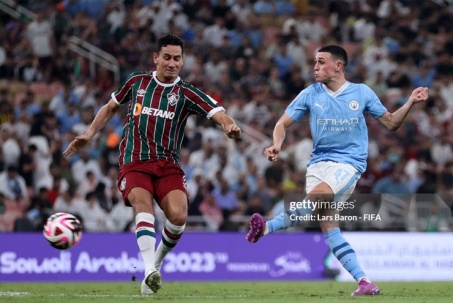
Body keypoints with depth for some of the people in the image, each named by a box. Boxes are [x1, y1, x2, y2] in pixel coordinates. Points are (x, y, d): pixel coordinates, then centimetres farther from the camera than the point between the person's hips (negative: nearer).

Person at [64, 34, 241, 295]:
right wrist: (89, 135, 17)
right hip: (135, 164, 0)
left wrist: (230, 126, -34)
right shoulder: (137, 82, 8)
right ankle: (150, 271, -41)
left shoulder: (186, 93, 2)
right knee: (144, 207, -28)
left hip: (168, 166, 0)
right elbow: (110, 108, 24)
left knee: (179, 215, -21)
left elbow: (217, 113, -12)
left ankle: (157, 261, 8)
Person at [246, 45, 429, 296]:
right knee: (326, 224, -10)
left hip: (349, 162, -3)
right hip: (318, 162, 3)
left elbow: (391, 123, 9)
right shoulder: (310, 94, 5)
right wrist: (277, 144, -16)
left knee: (316, 196, -33)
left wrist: (411, 103, -6)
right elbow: (283, 124, 5)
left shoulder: (362, 93, 2)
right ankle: (363, 282, -10)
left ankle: (269, 227, -31)